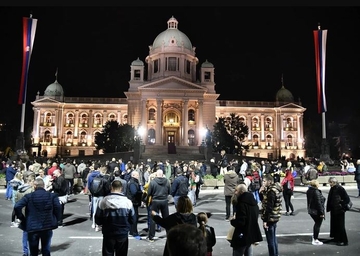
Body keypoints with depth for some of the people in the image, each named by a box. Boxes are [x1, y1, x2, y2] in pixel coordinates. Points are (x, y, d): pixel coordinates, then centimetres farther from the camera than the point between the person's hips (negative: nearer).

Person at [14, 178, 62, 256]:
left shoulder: (28, 196, -4)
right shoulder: (52, 196, -3)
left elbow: (17, 207, -14)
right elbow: (58, 208, -11)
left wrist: (22, 218, -1)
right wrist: (56, 220, 3)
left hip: (32, 227, -1)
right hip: (48, 227, 1)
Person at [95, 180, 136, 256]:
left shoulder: (103, 201, -11)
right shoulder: (127, 201, -10)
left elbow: (98, 220, -3)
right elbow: (132, 219, -2)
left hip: (108, 234, 0)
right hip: (123, 234, 1)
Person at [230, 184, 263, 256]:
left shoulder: (242, 204, -22)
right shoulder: (253, 201, 5)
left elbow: (240, 222, -26)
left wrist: (232, 221, -6)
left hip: (242, 236, -9)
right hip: (251, 234, 9)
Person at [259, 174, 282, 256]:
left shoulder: (271, 191, -22)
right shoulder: (274, 189, 9)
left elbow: (269, 207, -24)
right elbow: (264, 201, 17)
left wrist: (265, 220, -21)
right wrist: (261, 192, 0)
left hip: (270, 218, -10)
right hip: (274, 217, 10)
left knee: (270, 240, 1)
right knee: (273, 238, 21)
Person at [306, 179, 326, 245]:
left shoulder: (309, 191, 6)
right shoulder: (316, 192, -22)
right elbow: (318, 203, -22)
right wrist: (321, 212, -17)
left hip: (311, 211, 9)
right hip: (317, 211, -8)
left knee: (316, 223, 23)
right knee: (318, 225, 4)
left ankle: (314, 237, 32)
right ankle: (315, 240, 12)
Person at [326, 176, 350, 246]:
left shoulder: (340, 188, -17)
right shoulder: (332, 189, 7)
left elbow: (347, 199, -15)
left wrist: (341, 205, -14)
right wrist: (328, 208, 10)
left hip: (339, 211, -8)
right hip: (333, 210, 8)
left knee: (340, 226, 1)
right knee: (334, 225, 17)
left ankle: (344, 241, 12)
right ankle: (336, 238, 32)